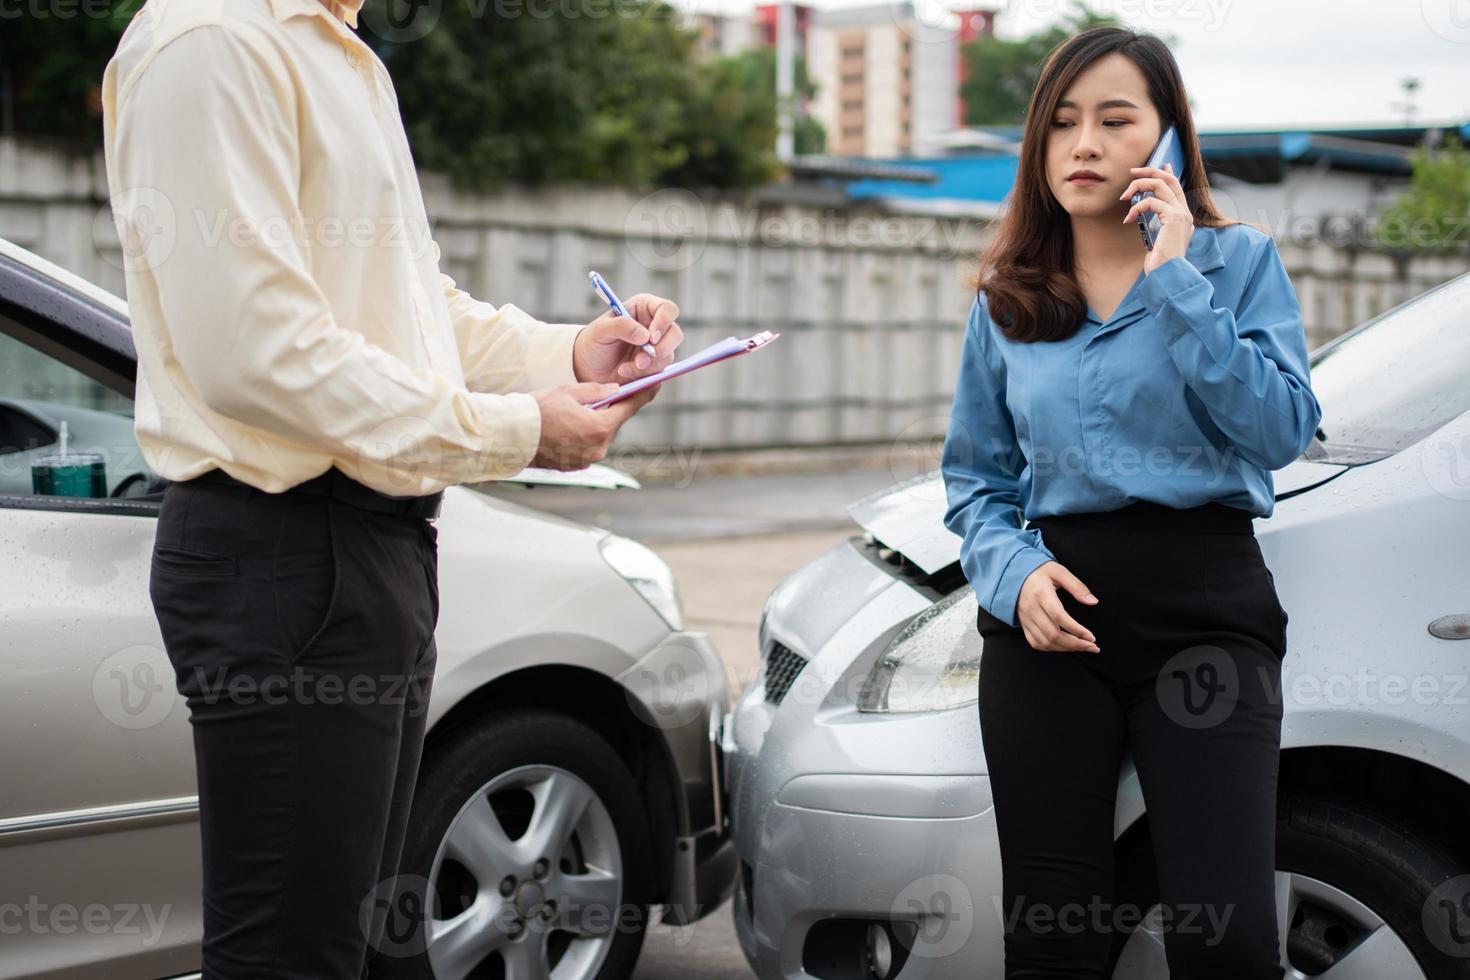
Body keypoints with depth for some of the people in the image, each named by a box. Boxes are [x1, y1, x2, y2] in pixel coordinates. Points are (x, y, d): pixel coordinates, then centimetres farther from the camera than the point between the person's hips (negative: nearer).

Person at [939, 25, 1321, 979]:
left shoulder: (1238, 261, 4)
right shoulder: (1005, 299, 12)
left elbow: (1284, 433, -10)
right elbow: (975, 476, 15)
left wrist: (1178, 283, -12)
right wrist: (1014, 571, -6)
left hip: (1206, 608, -2)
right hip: (1050, 614, 3)